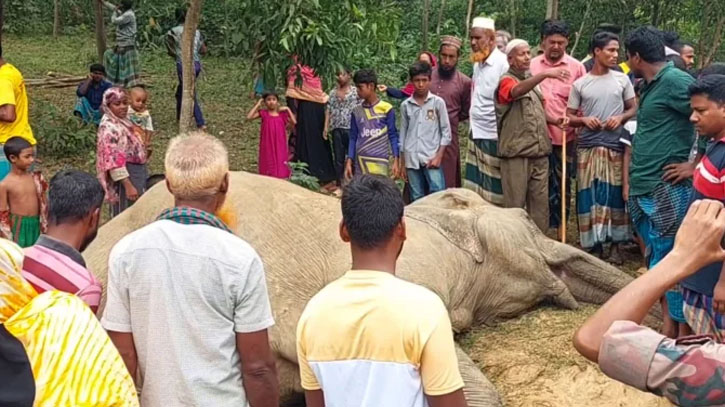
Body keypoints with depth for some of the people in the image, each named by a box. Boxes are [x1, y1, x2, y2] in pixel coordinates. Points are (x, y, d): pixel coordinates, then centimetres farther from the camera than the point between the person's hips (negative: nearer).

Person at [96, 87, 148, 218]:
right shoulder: (109, 127, -21)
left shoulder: (123, 122, 9)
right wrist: (128, 185, -28)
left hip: (137, 173, 10)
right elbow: (114, 160, -26)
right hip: (126, 176, -10)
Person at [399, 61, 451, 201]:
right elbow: (403, 134, 12)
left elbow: (446, 131, 1)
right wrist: (402, 163, 11)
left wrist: (439, 156, -8)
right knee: (417, 199, 6)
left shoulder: (438, 102, 0)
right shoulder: (405, 105, 7)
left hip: (431, 158, -2)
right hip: (411, 160, 2)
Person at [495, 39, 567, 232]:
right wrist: (545, 74, -42)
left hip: (539, 152, 7)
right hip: (516, 152, -7)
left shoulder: (532, 80, 19)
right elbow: (517, 91, -31)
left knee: (540, 202, 9)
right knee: (515, 204, -2)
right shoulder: (506, 80, -5)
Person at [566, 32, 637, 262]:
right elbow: (569, 117, 8)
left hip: (615, 146, 0)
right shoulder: (580, 84, 3)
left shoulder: (622, 80, 5)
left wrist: (621, 118, -9)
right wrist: (584, 120, -12)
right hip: (587, 146, 0)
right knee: (589, 195, 1)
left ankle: (616, 245, 12)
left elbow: (633, 108, 11)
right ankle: (594, 245, 10)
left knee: (614, 194, 2)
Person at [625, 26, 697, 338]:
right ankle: (669, 322, 26)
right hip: (644, 189, 9)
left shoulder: (675, 81, -13)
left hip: (668, 190, -9)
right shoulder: (650, 86, 15)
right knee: (657, 259, 15)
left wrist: (695, 165, -15)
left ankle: (677, 330, 7)